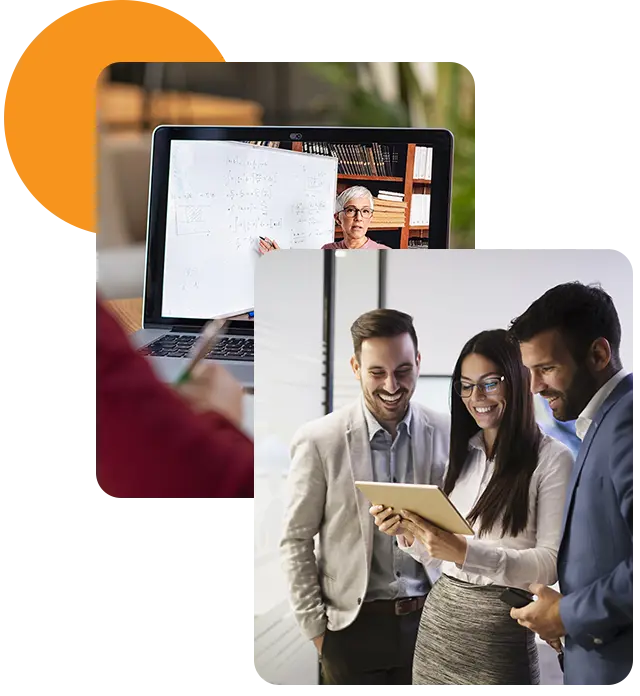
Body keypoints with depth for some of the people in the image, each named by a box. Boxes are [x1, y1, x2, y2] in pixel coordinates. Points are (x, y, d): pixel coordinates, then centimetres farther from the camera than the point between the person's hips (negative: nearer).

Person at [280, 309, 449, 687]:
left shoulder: (448, 435, -3)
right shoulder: (319, 440, -8)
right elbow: (296, 541, -3)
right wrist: (315, 626, -3)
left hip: (429, 619, 2)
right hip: (354, 625, -2)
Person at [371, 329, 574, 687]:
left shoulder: (552, 458, -8)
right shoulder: (460, 453, 9)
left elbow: (551, 563, -15)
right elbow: (436, 556, 11)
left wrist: (467, 552, -26)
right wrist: (408, 533, -9)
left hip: (501, 627, -5)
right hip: (439, 617, 5)